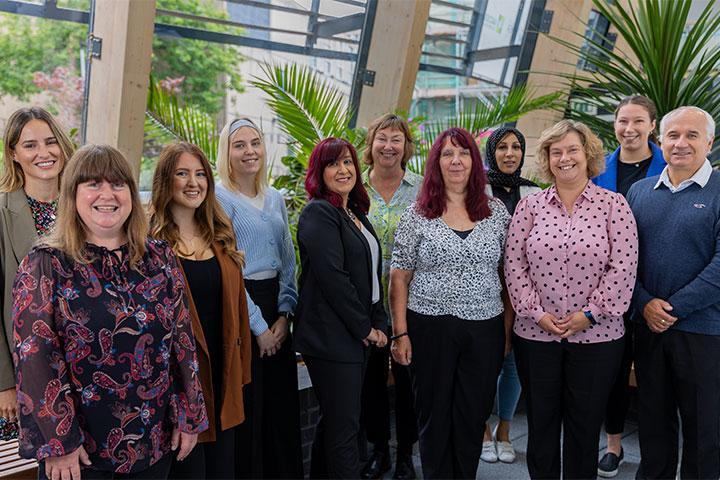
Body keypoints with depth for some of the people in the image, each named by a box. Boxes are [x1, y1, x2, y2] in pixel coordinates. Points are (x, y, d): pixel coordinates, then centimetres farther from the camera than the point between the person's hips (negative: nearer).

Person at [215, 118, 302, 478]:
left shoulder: (276, 199, 12)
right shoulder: (220, 198, -8)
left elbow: (288, 261, 11)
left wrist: (284, 314, -2)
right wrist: (258, 326, -12)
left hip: (275, 305, 6)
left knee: (284, 402, 12)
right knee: (247, 407, 2)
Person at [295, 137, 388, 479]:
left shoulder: (356, 213, 15)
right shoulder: (318, 213, -12)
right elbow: (333, 278, -20)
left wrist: (378, 321, 7)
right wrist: (366, 328, -13)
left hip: (358, 334, 9)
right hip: (332, 337, -9)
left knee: (335, 421, 19)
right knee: (344, 427, -1)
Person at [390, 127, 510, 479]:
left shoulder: (497, 212, 5)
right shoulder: (416, 216, -1)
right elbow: (399, 278, -1)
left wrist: (510, 327, 2)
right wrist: (400, 334, -6)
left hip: (485, 328, 2)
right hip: (430, 328, -1)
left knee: (473, 416, 11)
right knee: (434, 415, 10)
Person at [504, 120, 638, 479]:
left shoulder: (613, 204, -1)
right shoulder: (529, 206, 4)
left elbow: (623, 267, -7)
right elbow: (514, 264, 0)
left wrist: (589, 313, -12)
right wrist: (537, 313, -8)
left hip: (596, 335, -1)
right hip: (535, 335, 2)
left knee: (585, 425, 10)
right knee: (540, 423, 13)